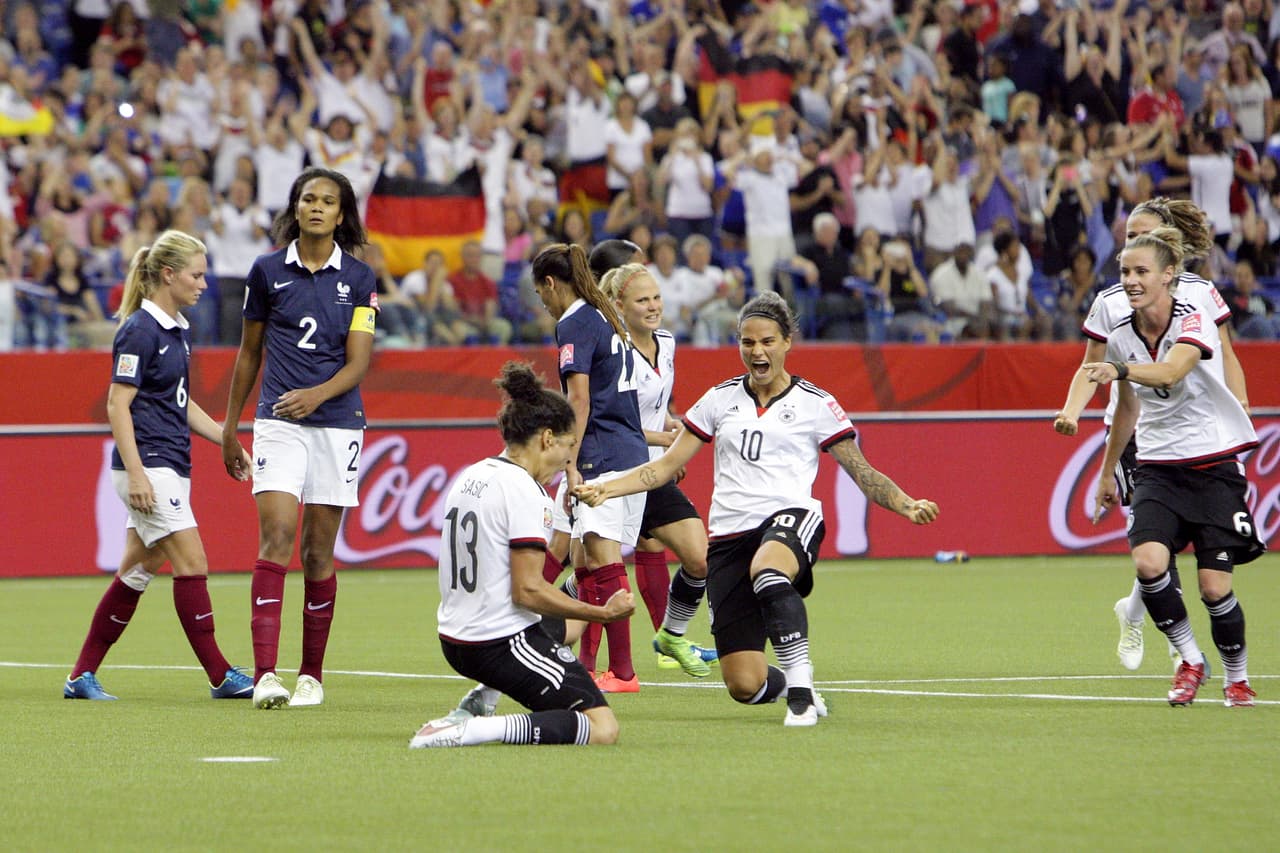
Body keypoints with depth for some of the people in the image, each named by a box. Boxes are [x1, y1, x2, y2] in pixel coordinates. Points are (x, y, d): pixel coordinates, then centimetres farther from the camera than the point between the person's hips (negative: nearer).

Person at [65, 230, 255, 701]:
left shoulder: (178, 331, 14)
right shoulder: (140, 330, -12)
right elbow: (117, 405, -15)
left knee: (139, 570, 9)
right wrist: (135, 474, -21)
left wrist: (228, 441, 18)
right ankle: (220, 676, -5)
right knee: (192, 563, -9)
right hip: (147, 466, -9)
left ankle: (82, 676, 14)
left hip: (171, 466, 9)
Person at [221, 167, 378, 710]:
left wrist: (317, 394, -21)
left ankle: (312, 675, 14)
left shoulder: (358, 278, 5)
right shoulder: (267, 272, 5)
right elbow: (249, 352, 15)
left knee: (319, 551, 4)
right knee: (276, 536, -16)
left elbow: (358, 362, -2)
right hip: (278, 421, -1)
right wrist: (230, 425, 17)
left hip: (338, 422, 1)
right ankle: (265, 675, -22)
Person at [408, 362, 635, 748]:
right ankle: (473, 730, -23)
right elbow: (528, 591, -21)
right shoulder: (523, 491, -16)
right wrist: (605, 613, -13)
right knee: (603, 729, -11)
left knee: (565, 625, 36)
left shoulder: (470, 477, 10)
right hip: (505, 641, -9)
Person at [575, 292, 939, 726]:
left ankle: (800, 680, -33)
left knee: (767, 574, -44)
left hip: (790, 516, -3)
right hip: (730, 535, 3)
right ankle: (792, 685, 27)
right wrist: (604, 489, 5)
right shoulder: (720, 399, 15)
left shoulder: (814, 404, 7)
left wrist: (906, 505, -11)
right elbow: (665, 467, 18)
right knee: (744, 686, -8)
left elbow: (862, 472, 7)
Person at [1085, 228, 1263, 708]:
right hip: (1157, 466, 4)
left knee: (1214, 587, -9)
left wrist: (1120, 370, -53)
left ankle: (1237, 677, 17)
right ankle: (1190, 660, -2)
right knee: (1148, 562, -22)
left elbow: (1172, 370, -36)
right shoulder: (1121, 338, 2)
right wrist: (1107, 472, 27)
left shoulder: (1194, 321, -14)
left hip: (1213, 463, -4)